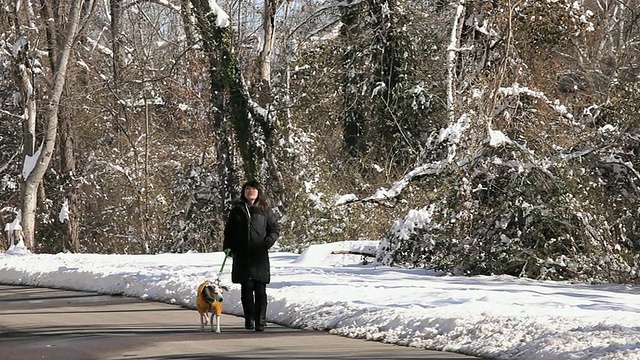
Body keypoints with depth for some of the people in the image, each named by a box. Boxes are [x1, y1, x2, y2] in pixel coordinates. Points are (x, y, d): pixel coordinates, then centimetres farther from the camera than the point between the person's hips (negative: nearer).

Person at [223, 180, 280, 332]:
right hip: (242, 256, 2)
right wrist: (228, 247, 3)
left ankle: (260, 321, -1)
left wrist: (268, 241, -9)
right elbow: (229, 231, 16)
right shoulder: (237, 210, 11)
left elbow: (275, 228, 8)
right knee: (246, 289, 2)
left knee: (260, 290, -4)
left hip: (259, 256, -1)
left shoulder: (265, 210, 6)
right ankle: (249, 319, 10)